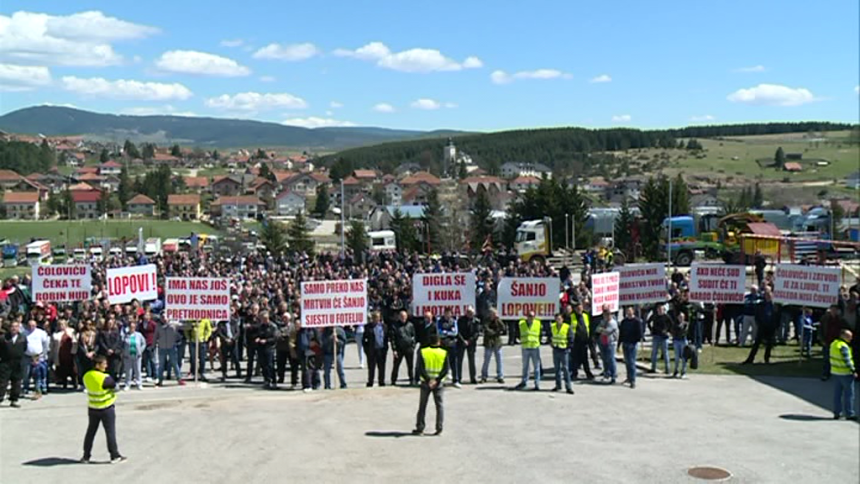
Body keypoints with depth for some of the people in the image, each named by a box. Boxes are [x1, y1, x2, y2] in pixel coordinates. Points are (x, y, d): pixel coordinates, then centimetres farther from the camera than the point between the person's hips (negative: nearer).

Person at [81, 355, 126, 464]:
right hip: (106, 409, -6)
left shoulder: (86, 376, -4)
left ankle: (86, 456, 21)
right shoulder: (104, 378, -25)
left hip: (92, 408, 6)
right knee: (110, 432, 4)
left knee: (91, 431, 15)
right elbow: (114, 385, -13)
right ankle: (115, 456, 11)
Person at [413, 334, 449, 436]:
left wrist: (428, 379, -15)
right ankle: (439, 429, 5)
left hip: (425, 383, 0)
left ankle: (420, 428, 10)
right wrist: (436, 380, -15)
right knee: (439, 406, 8)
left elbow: (420, 368, -11)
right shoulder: (444, 353, -2)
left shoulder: (422, 352, -2)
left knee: (422, 406, 9)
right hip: (438, 383, 0)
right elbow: (445, 370, -10)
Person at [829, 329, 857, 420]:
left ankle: (836, 413, 17)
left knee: (837, 394, 12)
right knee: (849, 394, 3)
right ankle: (849, 414, 8)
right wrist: (853, 371, -13)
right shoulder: (844, 346, -20)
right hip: (845, 373, -8)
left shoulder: (833, 343, 6)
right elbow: (847, 361, -20)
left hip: (835, 372, 8)